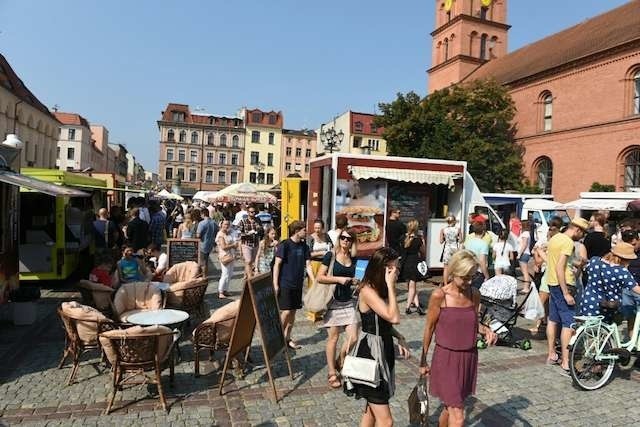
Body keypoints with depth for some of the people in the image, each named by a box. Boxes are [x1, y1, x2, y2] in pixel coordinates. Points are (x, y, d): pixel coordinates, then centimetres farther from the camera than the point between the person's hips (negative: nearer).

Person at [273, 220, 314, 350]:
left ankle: (287, 338, 23)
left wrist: (314, 281, -2)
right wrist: (275, 284, -13)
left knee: (293, 311, 10)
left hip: (298, 284, 6)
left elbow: (308, 265, 7)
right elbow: (277, 264, -10)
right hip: (285, 284, -6)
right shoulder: (285, 245, -10)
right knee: (286, 311, -8)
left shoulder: (304, 246, 7)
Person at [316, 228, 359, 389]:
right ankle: (332, 373, 20)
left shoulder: (354, 259, 7)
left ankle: (339, 363, 27)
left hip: (349, 302, 4)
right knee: (333, 338, 5)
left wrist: (357, 282, 1)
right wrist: (339, 279, -18)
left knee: (353, 338, -1)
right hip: (334, 302, -4)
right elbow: (320, 278, -10)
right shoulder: (330, 255, -6)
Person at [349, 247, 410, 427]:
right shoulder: (368, 290, -22)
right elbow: (394, 317, -30)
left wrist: (399, 337, 0)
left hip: (384, 350, 9)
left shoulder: (381, 289, 6)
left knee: (372, 409, 22)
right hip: (370, 353, -9)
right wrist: (390, 285, -26)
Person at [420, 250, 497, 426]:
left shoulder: (474, 294, -1)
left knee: (451, 407, 19)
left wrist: (485, 329, -9)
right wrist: (423, 360, 2)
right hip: (446, 358, -5)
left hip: (469, 357, 5)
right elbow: (429, 328, -5)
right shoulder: (439, 295, -14)